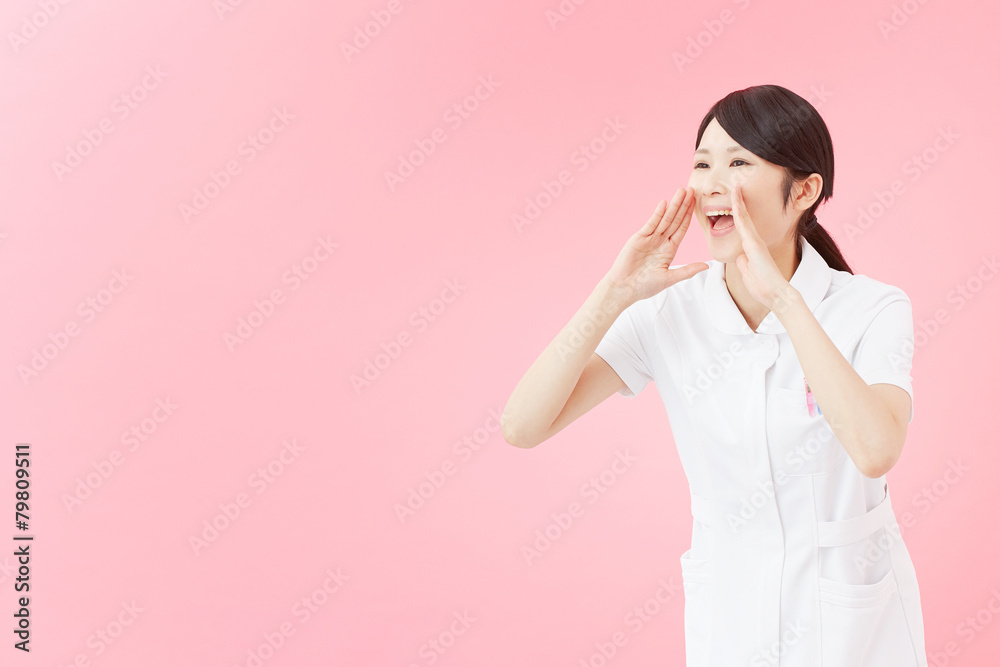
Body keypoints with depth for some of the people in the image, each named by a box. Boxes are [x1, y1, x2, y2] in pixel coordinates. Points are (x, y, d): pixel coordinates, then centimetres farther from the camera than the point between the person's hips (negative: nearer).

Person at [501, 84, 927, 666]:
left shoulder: (874, 309, -15)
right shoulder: (669, 313, -10)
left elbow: (876, 450, -33)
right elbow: (522, 426, -17)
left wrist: (781, 297, -31)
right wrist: (616, 293, -24)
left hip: (855, 620, -1)